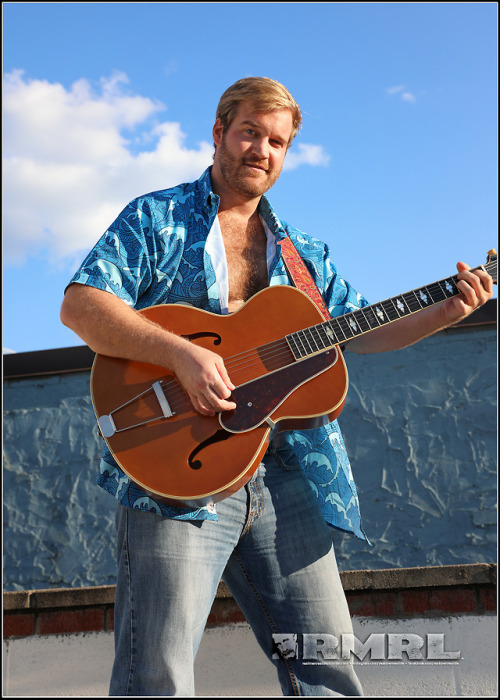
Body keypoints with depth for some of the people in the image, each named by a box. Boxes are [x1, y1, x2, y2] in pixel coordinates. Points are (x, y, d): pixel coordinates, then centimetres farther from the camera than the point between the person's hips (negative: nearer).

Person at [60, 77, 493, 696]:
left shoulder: (303, 253, 23)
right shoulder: (156, 219, 6)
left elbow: (357, 331, 23)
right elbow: (79, 304, -7)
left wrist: (445, 312, 10)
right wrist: (182, 353, -20)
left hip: (286, 477, 5)